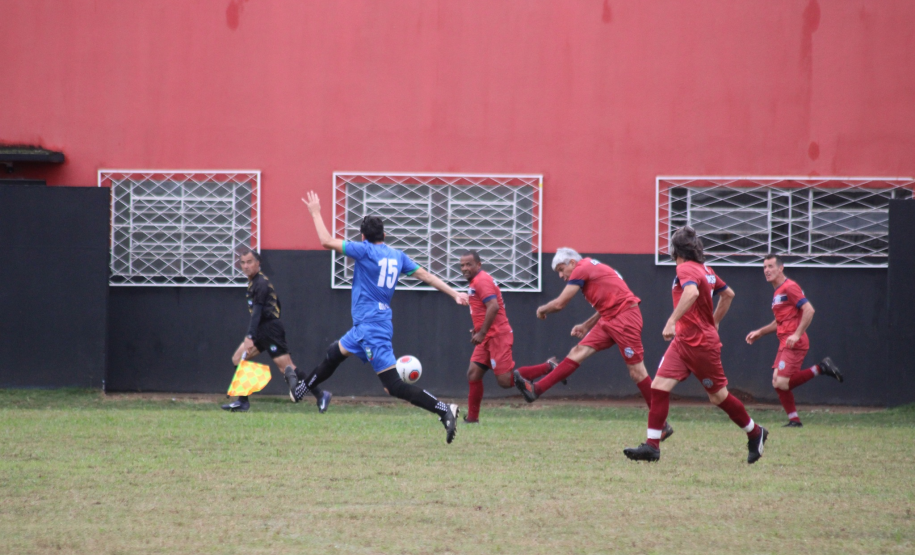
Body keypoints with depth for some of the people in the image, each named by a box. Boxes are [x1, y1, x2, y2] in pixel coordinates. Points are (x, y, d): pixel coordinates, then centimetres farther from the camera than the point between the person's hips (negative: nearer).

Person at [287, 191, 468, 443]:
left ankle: (444, 410, -21)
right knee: (335, 352, 29)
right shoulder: (397, 256, 7)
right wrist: (455, 294, 7)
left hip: (372, 326, -9)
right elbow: (426, 275, 5)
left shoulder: (365, 250, -13)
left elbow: (327, 241, -11)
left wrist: (316, 213, 2)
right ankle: (302, 387, 50)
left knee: (395, 386, -13)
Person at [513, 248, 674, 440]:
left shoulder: (581, 269, -8)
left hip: (625, 317, -9)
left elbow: (559, 304, -8)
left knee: (636, 371, -7)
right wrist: (586, 326, 24)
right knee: (579, 352, 0)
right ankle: (536, 389, -7)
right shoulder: (591, 268, 20)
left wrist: (542, 310, 11)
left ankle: (662, 425, -3)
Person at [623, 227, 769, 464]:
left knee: (718, 396, 5)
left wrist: (672, 321, -39)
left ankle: (755, 433, 24)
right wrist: (713, 322, 29)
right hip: (682, 342, 9)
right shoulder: (705, 270, 13)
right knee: (659, 386, -4)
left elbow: (692, 292, -37)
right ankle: (652, 446, -8)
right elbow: (728, 294, 25)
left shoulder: (686, 269, -15)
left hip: (701, 344, -9)